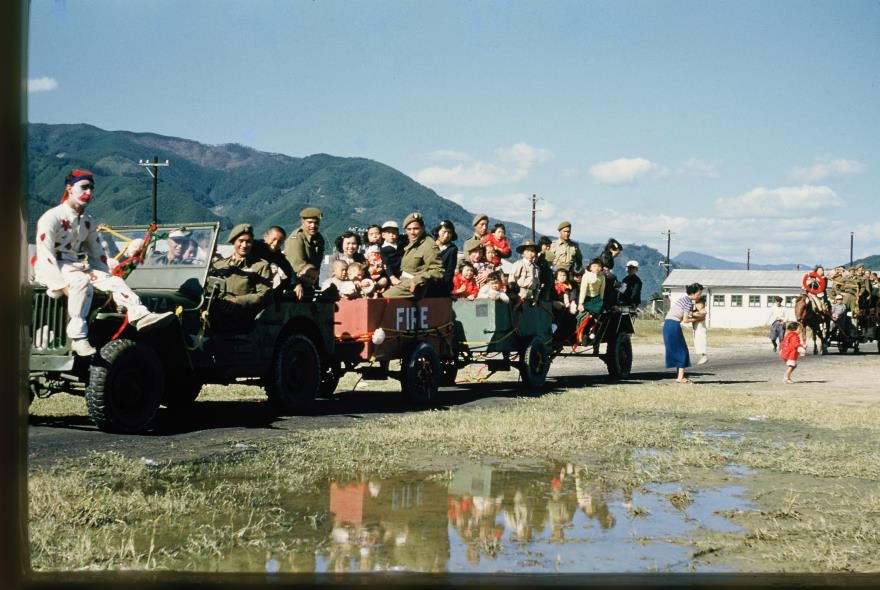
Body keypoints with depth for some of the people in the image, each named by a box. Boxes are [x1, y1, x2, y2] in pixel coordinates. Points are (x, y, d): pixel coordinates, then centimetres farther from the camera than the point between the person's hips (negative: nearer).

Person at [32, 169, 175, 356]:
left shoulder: (88, 222, 12)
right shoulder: (52, 218, -11)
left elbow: (98, 255, 16)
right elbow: (45, 256, -19)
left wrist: (107, 282, 4)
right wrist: (61, 284, -27)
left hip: (77, 266, 7)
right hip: (51, 269, -7)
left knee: (114, 281, -16)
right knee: (82, 282, -36)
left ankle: (141, 316, -36)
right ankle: (78, 338, -37)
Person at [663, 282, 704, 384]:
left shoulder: (684, 298, 16)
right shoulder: (689, 302, -11)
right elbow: (685, 320, -11)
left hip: (668, 324, 9)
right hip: (674, 325, -9)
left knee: (676, 351, 13)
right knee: (681, 351, -3)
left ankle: (679, 376, 15)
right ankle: (680, 377, -5)